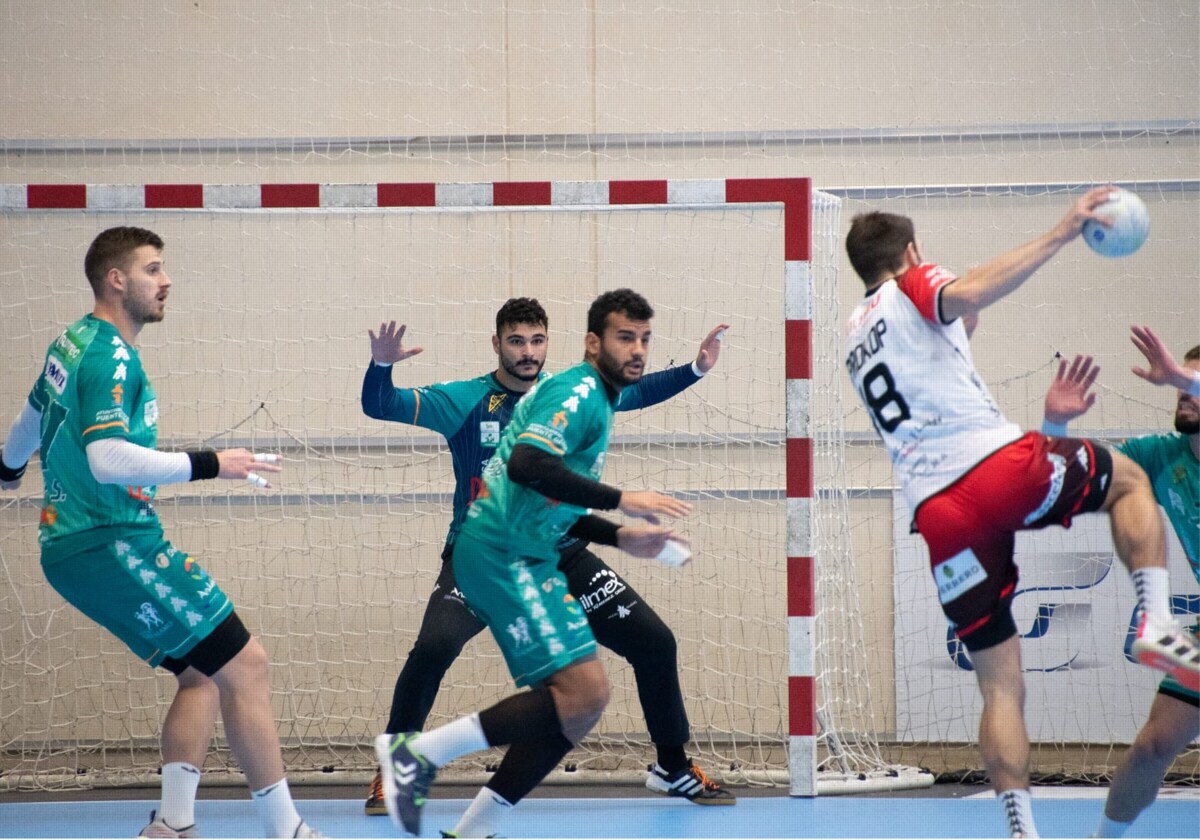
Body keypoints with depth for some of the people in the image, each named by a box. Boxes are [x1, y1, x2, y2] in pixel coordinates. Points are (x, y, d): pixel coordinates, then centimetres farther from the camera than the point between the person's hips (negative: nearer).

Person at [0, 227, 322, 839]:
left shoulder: (73, 344, 15)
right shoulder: (110, 357, -14)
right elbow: (107, 458, -26)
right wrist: (209, 465, -22)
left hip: (76, 545, 10)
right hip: (113, 546, -10)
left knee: (204, 671, 10)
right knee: (243, 662, -11)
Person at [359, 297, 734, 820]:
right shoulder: (464, 401, -8)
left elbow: (636, 391, 17)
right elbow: (380, 406, -13)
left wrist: (696, 370, 5)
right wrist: (381, 365, -33)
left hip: (560, 556, 4)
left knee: (655, 643, -1)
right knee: (433, 648, -29)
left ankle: (672, 767, 21)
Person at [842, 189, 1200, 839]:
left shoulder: (855, 334, 28)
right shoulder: (913, 287, 8)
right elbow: (967, 295, -16)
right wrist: (1060, 235, -17)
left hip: (936, 513, 5)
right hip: (1000, 463, -5)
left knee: (1000, 686, 8)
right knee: (1129, 478, 22)